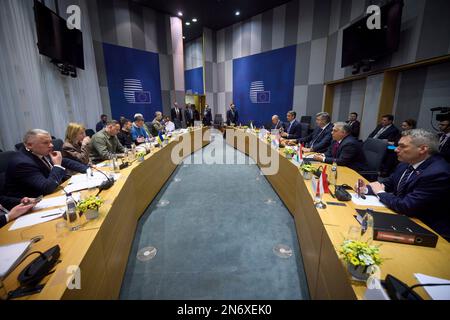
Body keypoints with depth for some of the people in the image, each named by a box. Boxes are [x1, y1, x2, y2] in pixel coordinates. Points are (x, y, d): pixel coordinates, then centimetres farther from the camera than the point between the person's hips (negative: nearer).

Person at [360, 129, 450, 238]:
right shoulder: (406, 164, -2)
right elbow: (388, 184, 11)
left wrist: (380, 193, -12)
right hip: (403, 217, 6)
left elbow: (406, 207, -28)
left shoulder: (438, 173, -25)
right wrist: (367, 189, -9)